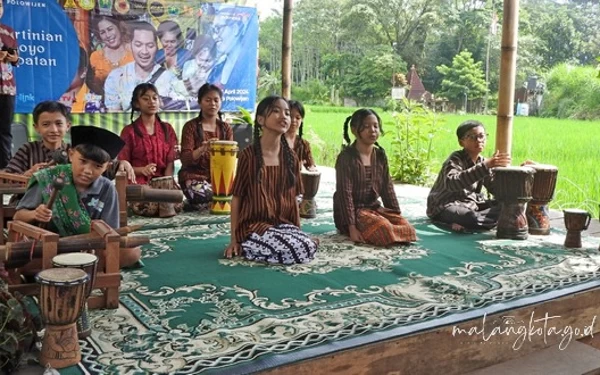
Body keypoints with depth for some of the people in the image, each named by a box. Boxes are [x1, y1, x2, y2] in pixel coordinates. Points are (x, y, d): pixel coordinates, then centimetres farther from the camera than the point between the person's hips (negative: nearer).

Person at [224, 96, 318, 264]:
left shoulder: (290, 158, 7)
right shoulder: (248, 155, -6)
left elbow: (293, 198, 13)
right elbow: (237, 198, -2)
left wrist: (298, 231, 11)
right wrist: (234, 239, -4)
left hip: (284, 224, 5)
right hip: (254, 225, -5)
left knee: (309, 248, -24)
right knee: (290, 250, -30)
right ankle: (246, 245, -2)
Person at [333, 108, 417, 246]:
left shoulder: (380, 155, 6)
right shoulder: (346, 157, -13)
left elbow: (387, 187, 9)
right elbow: (345, 193, -17)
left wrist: (397, 215, 3)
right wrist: (351, 227, -22)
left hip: (374, 207, 6)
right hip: (352, 211, -6)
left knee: (407, 228, -13)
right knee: (384, 229, -28)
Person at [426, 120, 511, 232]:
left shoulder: (482, 161, 7)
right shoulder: (456, 159, -16)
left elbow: (495, 188, 2)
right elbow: (451, 183, -38)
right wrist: (485, 166, -44)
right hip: (446, 206, -9)